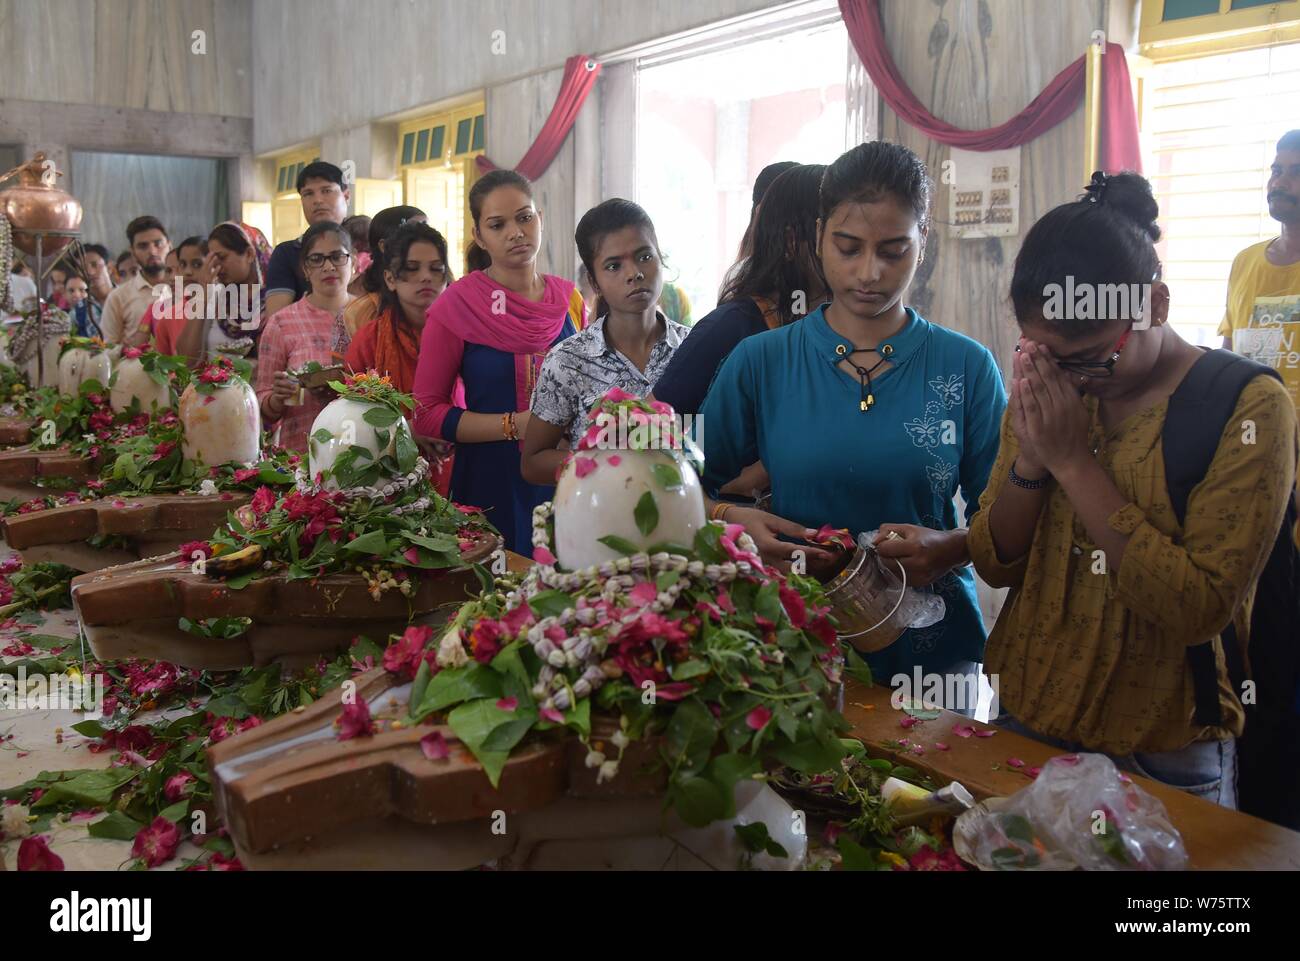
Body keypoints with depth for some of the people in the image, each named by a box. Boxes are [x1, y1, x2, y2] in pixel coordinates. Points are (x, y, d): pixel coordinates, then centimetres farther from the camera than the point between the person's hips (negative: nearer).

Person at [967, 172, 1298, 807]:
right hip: (1025, 723, 5)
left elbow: (1202, 608, -23)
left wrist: (1075, 464, -24)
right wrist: (1030, 461, -17)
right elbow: (994, 563, 1)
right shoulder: (1045, 392, 0)